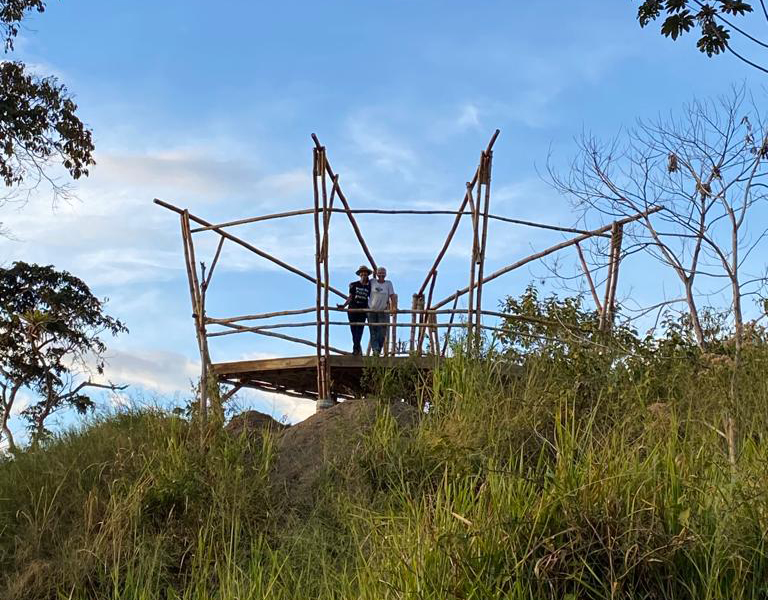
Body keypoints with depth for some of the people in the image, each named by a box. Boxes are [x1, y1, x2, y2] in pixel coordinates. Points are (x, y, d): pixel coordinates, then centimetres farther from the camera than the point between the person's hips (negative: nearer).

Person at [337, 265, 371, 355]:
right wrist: (344, 305, -4)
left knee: (359, 329, -10)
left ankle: (356, 348, -14)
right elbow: (350, 297, 5)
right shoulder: (354, 285, 4)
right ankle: (358, 349, 12)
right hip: (353, 309, 1)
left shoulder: (369, 286, 5)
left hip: (362, 311, -1)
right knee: (353, 330, 2)